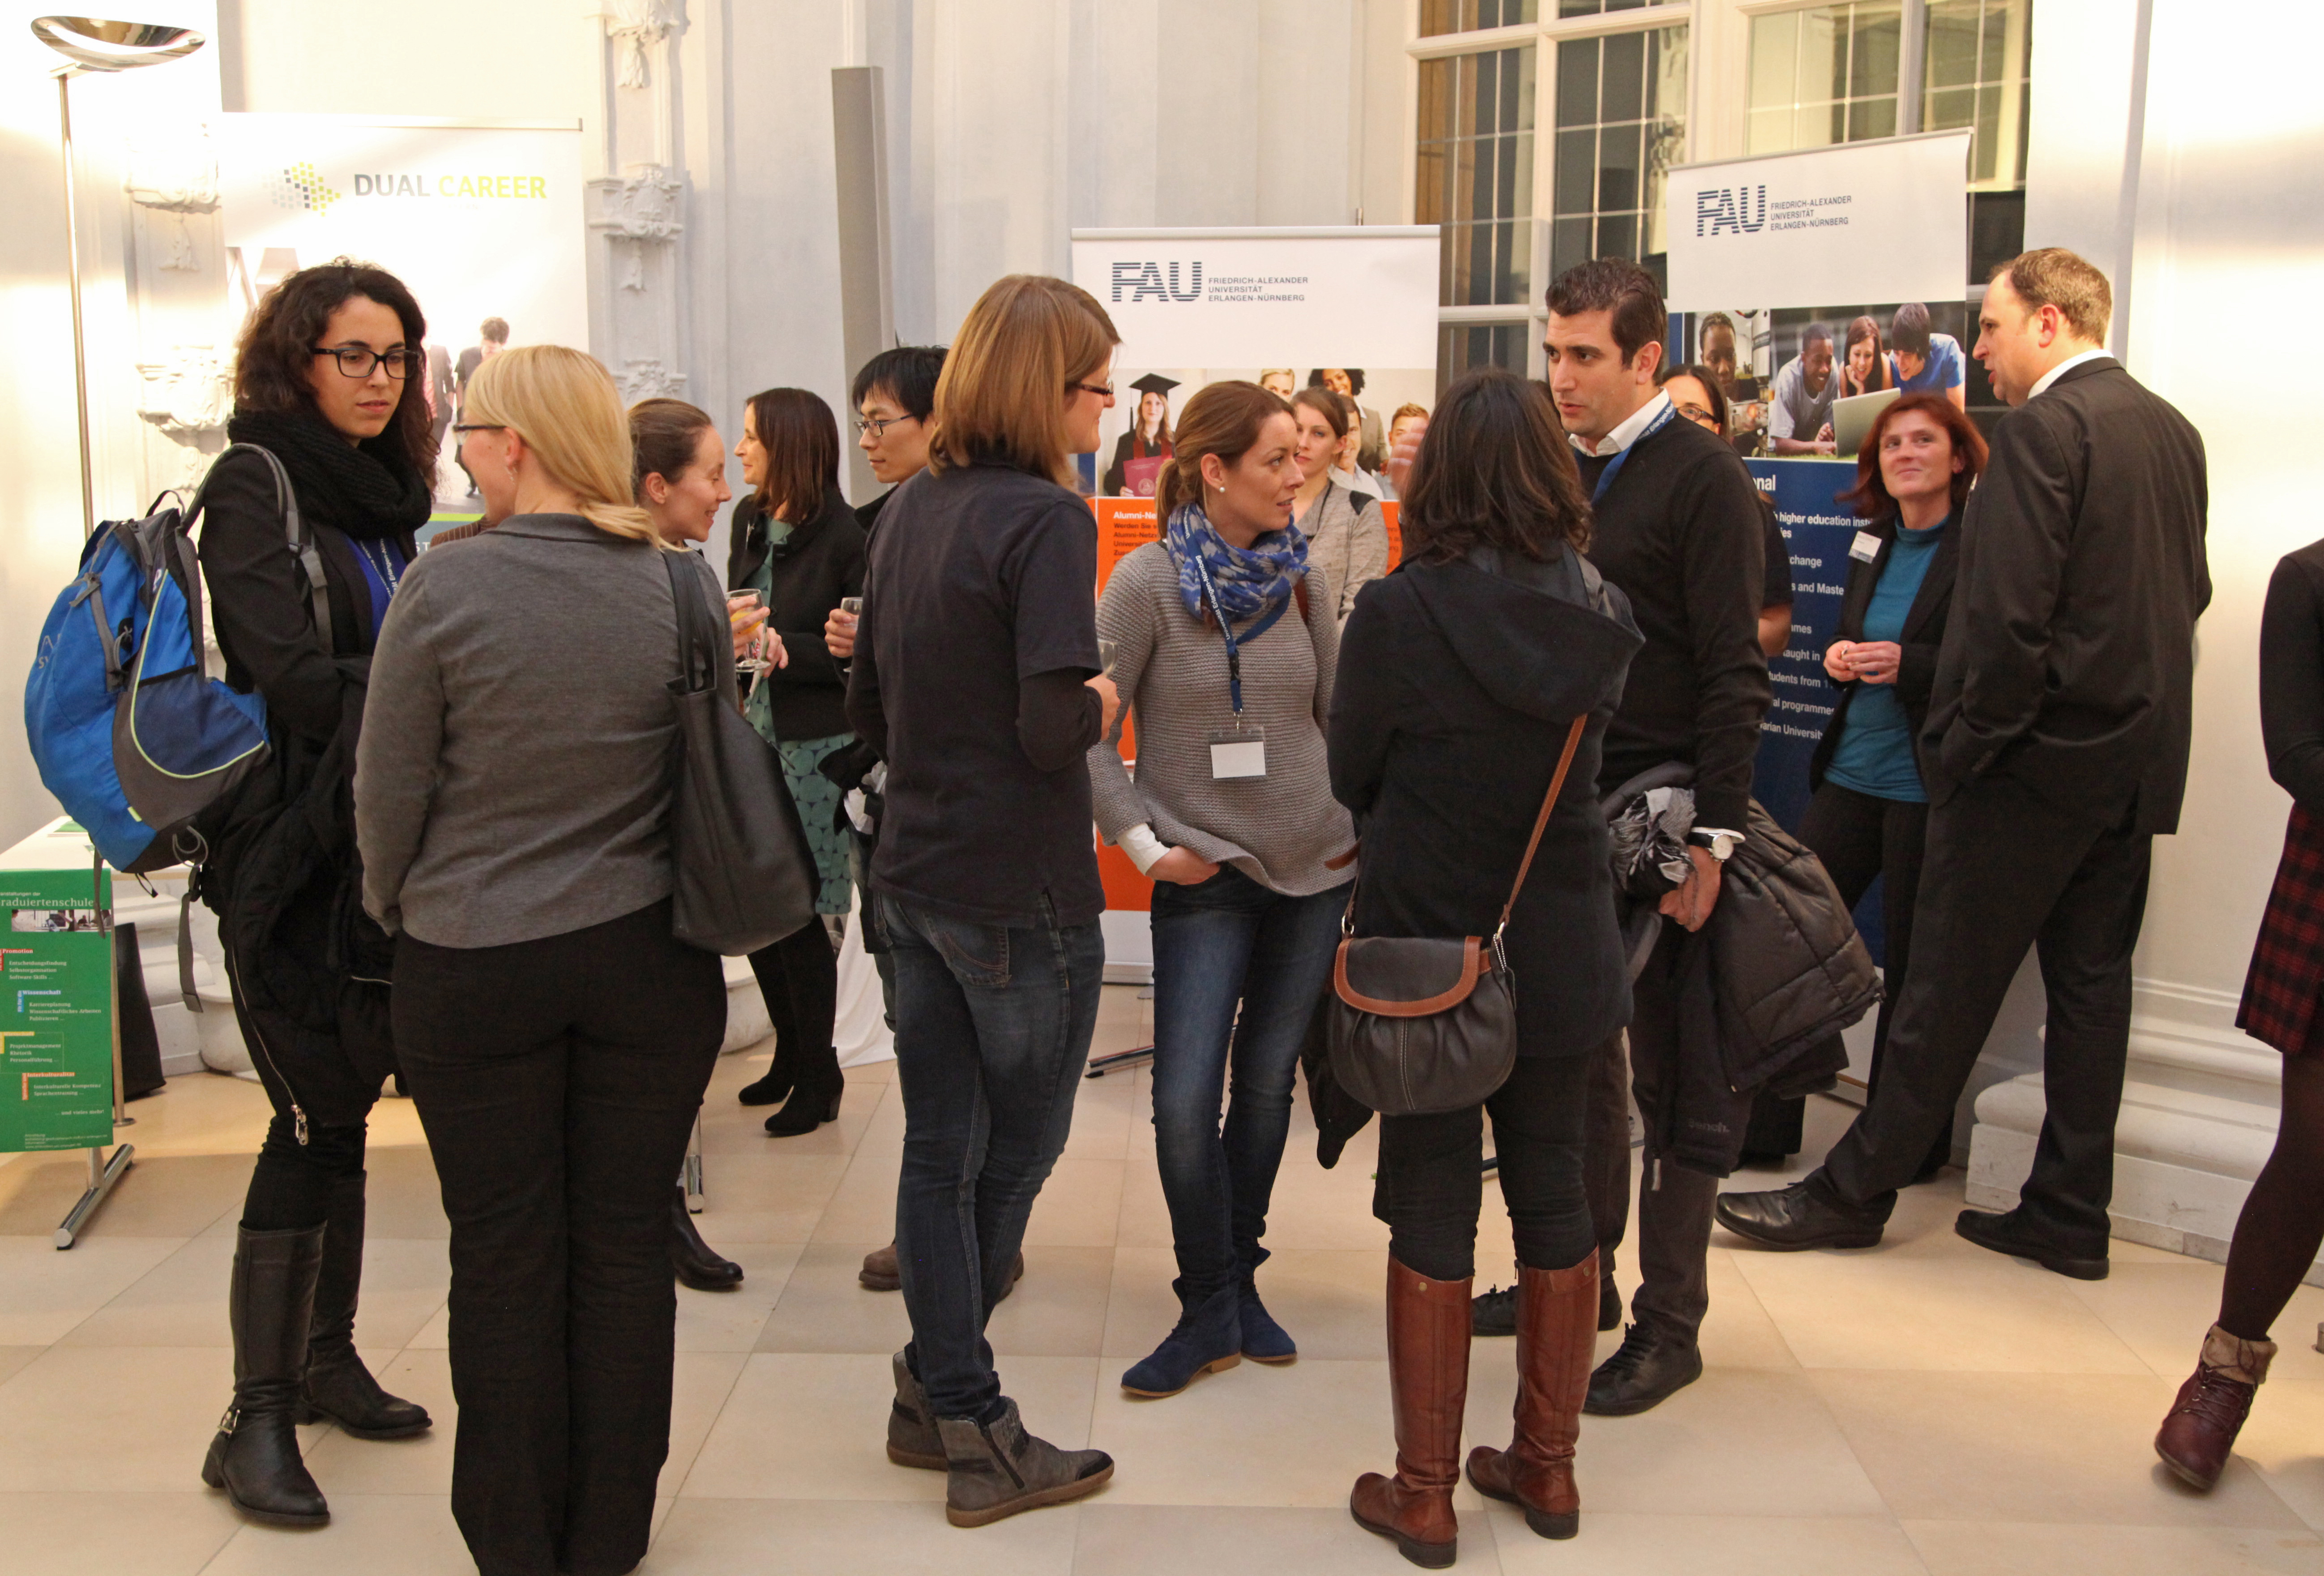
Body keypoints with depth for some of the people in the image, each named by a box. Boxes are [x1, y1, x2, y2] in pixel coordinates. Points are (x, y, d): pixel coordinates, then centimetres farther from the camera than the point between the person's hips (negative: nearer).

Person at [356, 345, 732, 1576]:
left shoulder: (445, 588, -13)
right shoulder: (685, 586, -4)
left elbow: (389, 791, -5)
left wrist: (393, 912, 13)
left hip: (472, 967, -2)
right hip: (649, 961, 2)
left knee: (503, 1258, 11)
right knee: (625, 1247, 11)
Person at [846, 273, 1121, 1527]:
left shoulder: (910, 513, 7)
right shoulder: (1045, 519, -17)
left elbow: (868, 708, 12)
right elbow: (1053, 731, -24)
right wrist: (1098, 705, -4)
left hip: (914, 879, 7)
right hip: (1019, 894, -7)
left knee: (939, 1150, 13)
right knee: (1017, 1151, 10)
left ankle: (946, 1400, 24)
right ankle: (953, 1401, 21)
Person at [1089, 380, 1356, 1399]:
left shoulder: (1301, 578, 3)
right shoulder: (1147, 581, -10)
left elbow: (1338, 711, 11)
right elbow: (1087, 733, -8)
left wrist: (1368, 817, 2)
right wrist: (1144, 845, -11)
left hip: (1317, 863, 4)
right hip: (1207, 874, -4)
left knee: (1268, 1084, 12)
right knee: (1185, 1097, -7)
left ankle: (1241, 1279, 28)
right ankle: (1208, 1311, 11)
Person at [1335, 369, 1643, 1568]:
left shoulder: (1397, 614, -16)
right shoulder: (1600, 615, -3)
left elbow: (1350, 778, -3)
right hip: (1564, 959, 4)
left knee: (1431, 1210, 7)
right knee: (1552, 1190, 15)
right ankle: (1546, 1468, 29)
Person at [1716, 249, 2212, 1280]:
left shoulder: (2043, 429, -15)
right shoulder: (2173, 432, 12)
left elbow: (2010, 613, -21)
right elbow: (2188, 595, 17)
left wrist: (1967, 740, -13)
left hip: (2040, 758, -8)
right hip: (2141, 758, 8)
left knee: (1949, 989, -1)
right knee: (2092, 982, 12)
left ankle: (1855, 1192, 10)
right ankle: (2070, 1214, 20)